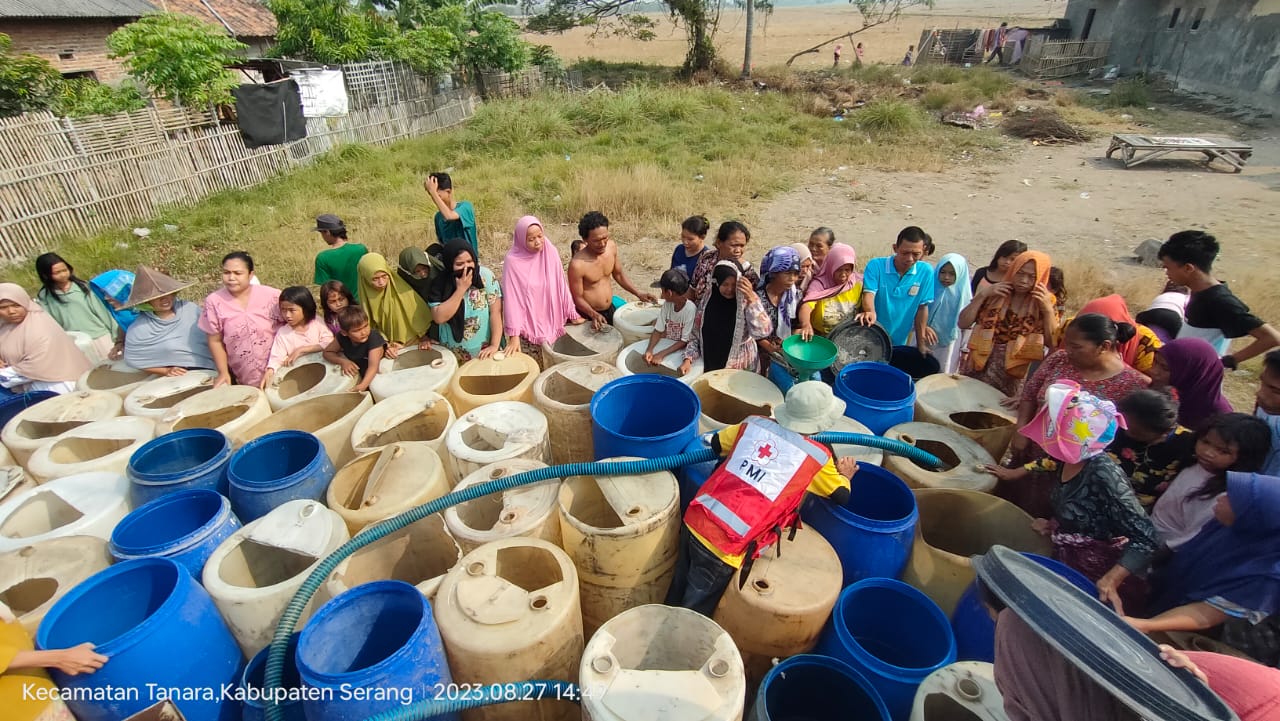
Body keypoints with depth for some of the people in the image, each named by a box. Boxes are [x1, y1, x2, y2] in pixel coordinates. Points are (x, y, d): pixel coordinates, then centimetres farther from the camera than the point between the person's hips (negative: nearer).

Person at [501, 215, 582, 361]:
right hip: (527, 328, -3)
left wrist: (572, 314, 4)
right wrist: (514, 334, -18)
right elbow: (511, 299, -15)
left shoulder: (551, 253, -4)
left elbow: (561, 286, 2)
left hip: (551, 324, 3)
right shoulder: (513, 261, -14)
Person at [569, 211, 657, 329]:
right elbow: (577, 298, -17)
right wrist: (594, 315, -33)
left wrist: (638, 293, 1)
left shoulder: (611, 247, -8)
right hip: (588, 316, -6)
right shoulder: (577, 264, -27)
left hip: (610, 310, 6)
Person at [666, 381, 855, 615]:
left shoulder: (754, 424, 7)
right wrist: (844, 475, 32)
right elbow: (842, 497, 12)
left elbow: (716, 443, 22)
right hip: (725, 544, -5)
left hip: (694, 519, 5)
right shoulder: (817, 456, -3)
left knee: (679, 589, 29)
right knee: (694, 612, 17)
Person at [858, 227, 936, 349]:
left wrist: (921, 344, 0)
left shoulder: (926, 272, -9)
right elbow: (869, 294, -21)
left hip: (901, 341, 2)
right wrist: (870, 312, -44)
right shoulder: (876, 265, -14)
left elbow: (922, 308, -4)